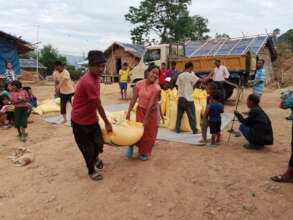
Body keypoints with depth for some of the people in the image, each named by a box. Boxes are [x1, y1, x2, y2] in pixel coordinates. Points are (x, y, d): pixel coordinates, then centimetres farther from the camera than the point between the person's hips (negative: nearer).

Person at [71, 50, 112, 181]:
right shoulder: (88, 82, -29)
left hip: (92, 118, 8)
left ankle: (95, 158, 46)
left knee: (99, 144, 14)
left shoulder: (96, 78, 1)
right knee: (87, 148, 9)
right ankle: (92, 171, 32)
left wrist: (100, 118, 16)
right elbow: (98, 105, -20)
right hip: (80, 122, -8)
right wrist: (107, 123, -9)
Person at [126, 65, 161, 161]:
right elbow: (134, 99, -8)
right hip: (140, 110, 2)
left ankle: (145, 152, 29)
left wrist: (146, 118, -22)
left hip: (151, 112, -1)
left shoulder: (156, 88, -21)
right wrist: (129, 112, -8)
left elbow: (151, 104, -23)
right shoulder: (139, 84, -11)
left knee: (149, 132, 9)